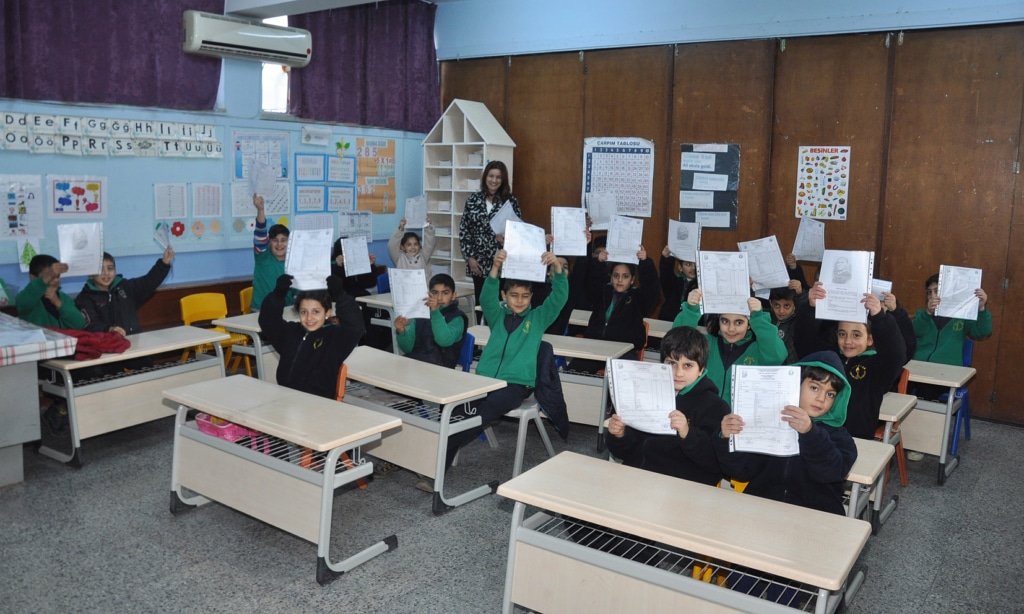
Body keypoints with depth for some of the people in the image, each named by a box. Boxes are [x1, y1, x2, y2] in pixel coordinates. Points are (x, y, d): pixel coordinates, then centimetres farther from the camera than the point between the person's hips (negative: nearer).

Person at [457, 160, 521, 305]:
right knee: (480, 300, 8)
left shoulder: (510, 201, 0)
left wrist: (506, 238, -16)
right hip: (478, 261, 2)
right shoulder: (473, 200, 4)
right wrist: (469, 256, -2)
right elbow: (463, 230, 5)